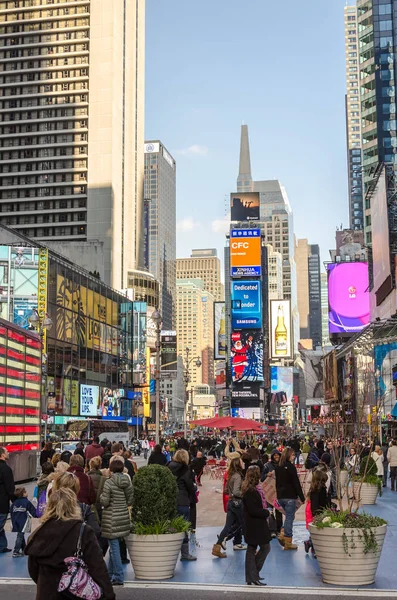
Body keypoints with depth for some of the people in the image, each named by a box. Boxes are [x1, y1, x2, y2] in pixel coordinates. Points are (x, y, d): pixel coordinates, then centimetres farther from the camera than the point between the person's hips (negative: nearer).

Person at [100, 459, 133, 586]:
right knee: (114, 546, 18)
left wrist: (101, 496, 7)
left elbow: (104, 502, -12)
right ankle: (111, 573, 29)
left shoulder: (109, 483, -13)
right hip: (124, 517, 6)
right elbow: (130, 501, 6)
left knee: (114, 547, -1)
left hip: (112, 519, -6)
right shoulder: (128, 482, 3)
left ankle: (118, 577, 0)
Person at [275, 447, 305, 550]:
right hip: (290, 496, -7)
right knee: (290, 517, 0)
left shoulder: (278, 467, 10)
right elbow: (296, 483, -14)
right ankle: (288, 542, 3)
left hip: (280, 496, 7)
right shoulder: (291, 467, -13)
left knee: (289, 516, 21)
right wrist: (302, 497, -10)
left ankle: (283, 534, 7)